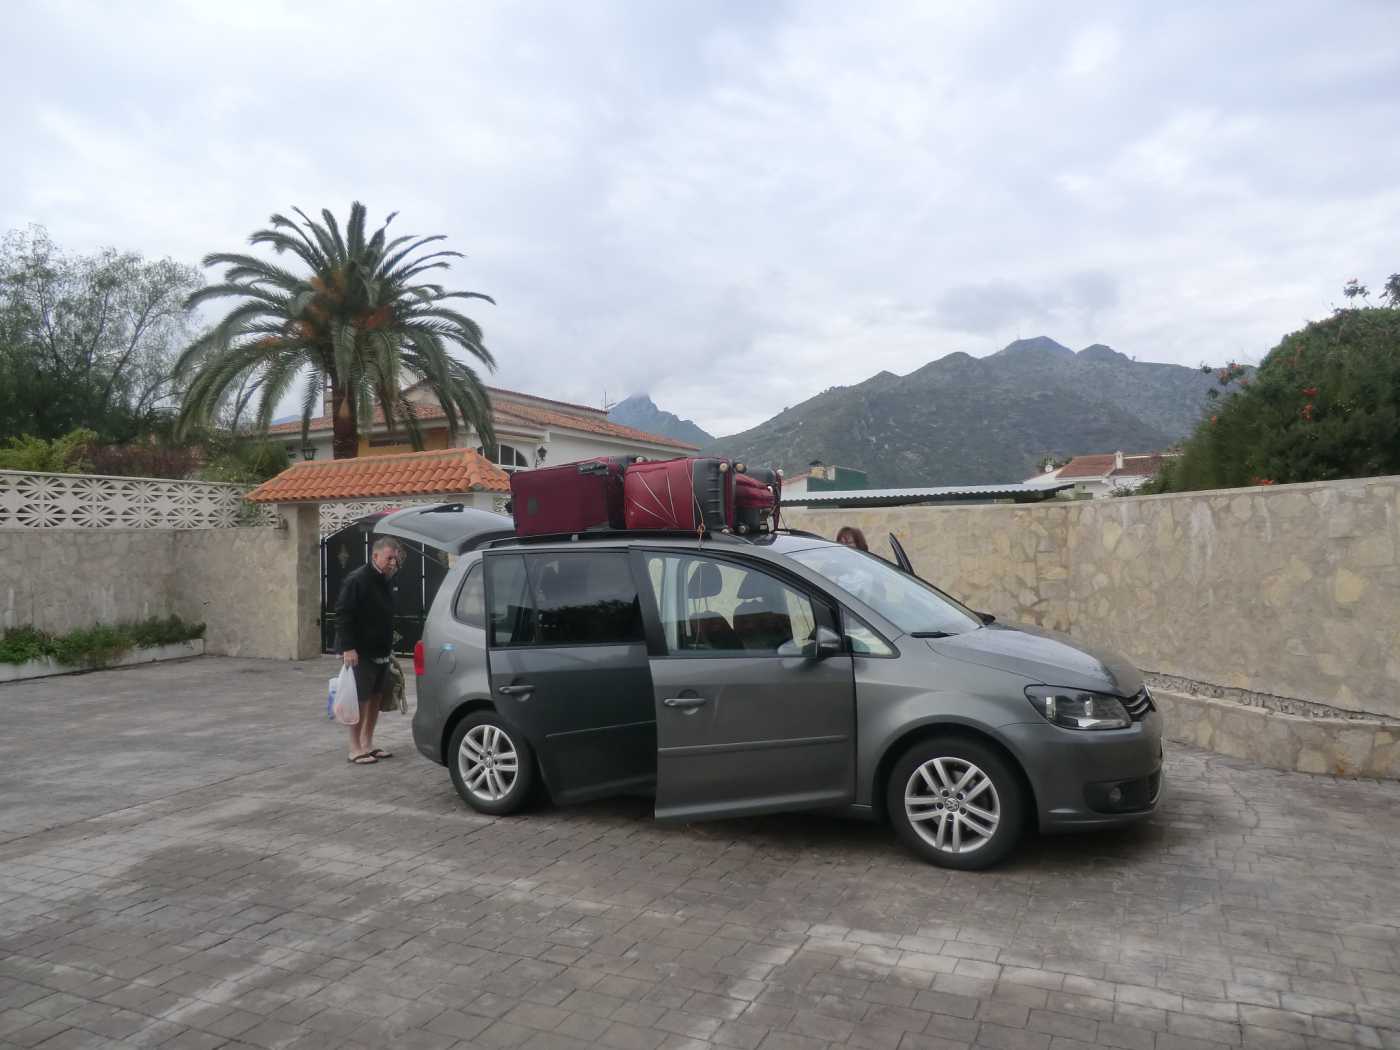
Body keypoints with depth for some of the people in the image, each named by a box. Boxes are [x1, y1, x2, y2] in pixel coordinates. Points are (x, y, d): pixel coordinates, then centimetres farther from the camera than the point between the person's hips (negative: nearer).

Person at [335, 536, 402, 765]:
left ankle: (368, 744, 21)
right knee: (361, 699, -4)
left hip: (380, 652, 8)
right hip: (360, 652, -8)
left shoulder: (387, 581, 12)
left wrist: (389, 647, 21)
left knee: (376, 697, 11)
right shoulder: (357, 580, -15)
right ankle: (355, 750, 4)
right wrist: (348, 647, -25)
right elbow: (342, 615, -19)